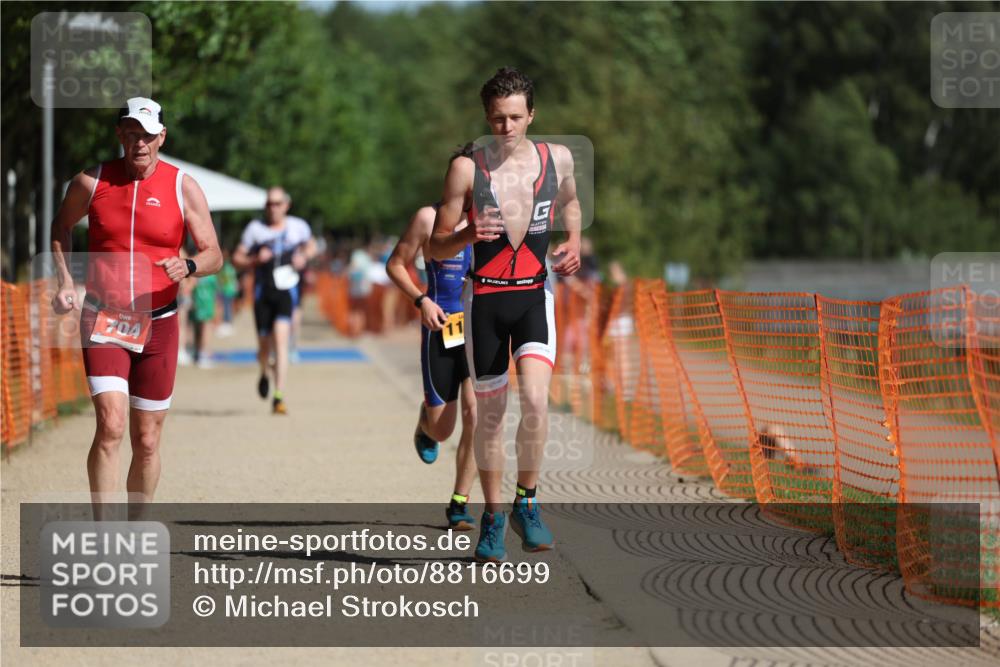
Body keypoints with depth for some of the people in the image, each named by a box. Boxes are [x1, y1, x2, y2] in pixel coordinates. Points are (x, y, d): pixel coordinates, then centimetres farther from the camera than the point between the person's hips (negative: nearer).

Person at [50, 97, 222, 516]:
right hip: (103, 321, -1)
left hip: (158, 324, 1)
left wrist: (187, 267, -22)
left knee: (147, 441, 6)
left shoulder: (183, 188, -1)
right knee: (110, 425, -19)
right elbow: (61, 227, 18)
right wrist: (64, 281, 4)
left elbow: (214, 256, 0)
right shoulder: (90, 182, -1)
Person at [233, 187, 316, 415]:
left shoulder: (298, 227, 5)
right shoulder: (255, 228, 2)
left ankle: (278, 397, -20)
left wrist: (304, 257, 2)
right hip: (263, 293, 1)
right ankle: (265, 373, 44)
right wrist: (255, 260, -15)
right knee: (265, 344, 6)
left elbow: (311, 246, 24)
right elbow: (236, 259, 4)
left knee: (281, 338, -18)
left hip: (286, 292, -1)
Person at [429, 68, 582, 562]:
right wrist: (468, 235, -23)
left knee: (535, 399, -20)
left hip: (535, 294, 0)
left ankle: (526, 503, -1)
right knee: (490, 413, 6)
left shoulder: (558, 159, 1)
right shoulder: (467, 168, -5)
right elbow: (436, 248, -2)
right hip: (485, 298, 0)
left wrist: (574, 241, 6)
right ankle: (493, 516, 22)